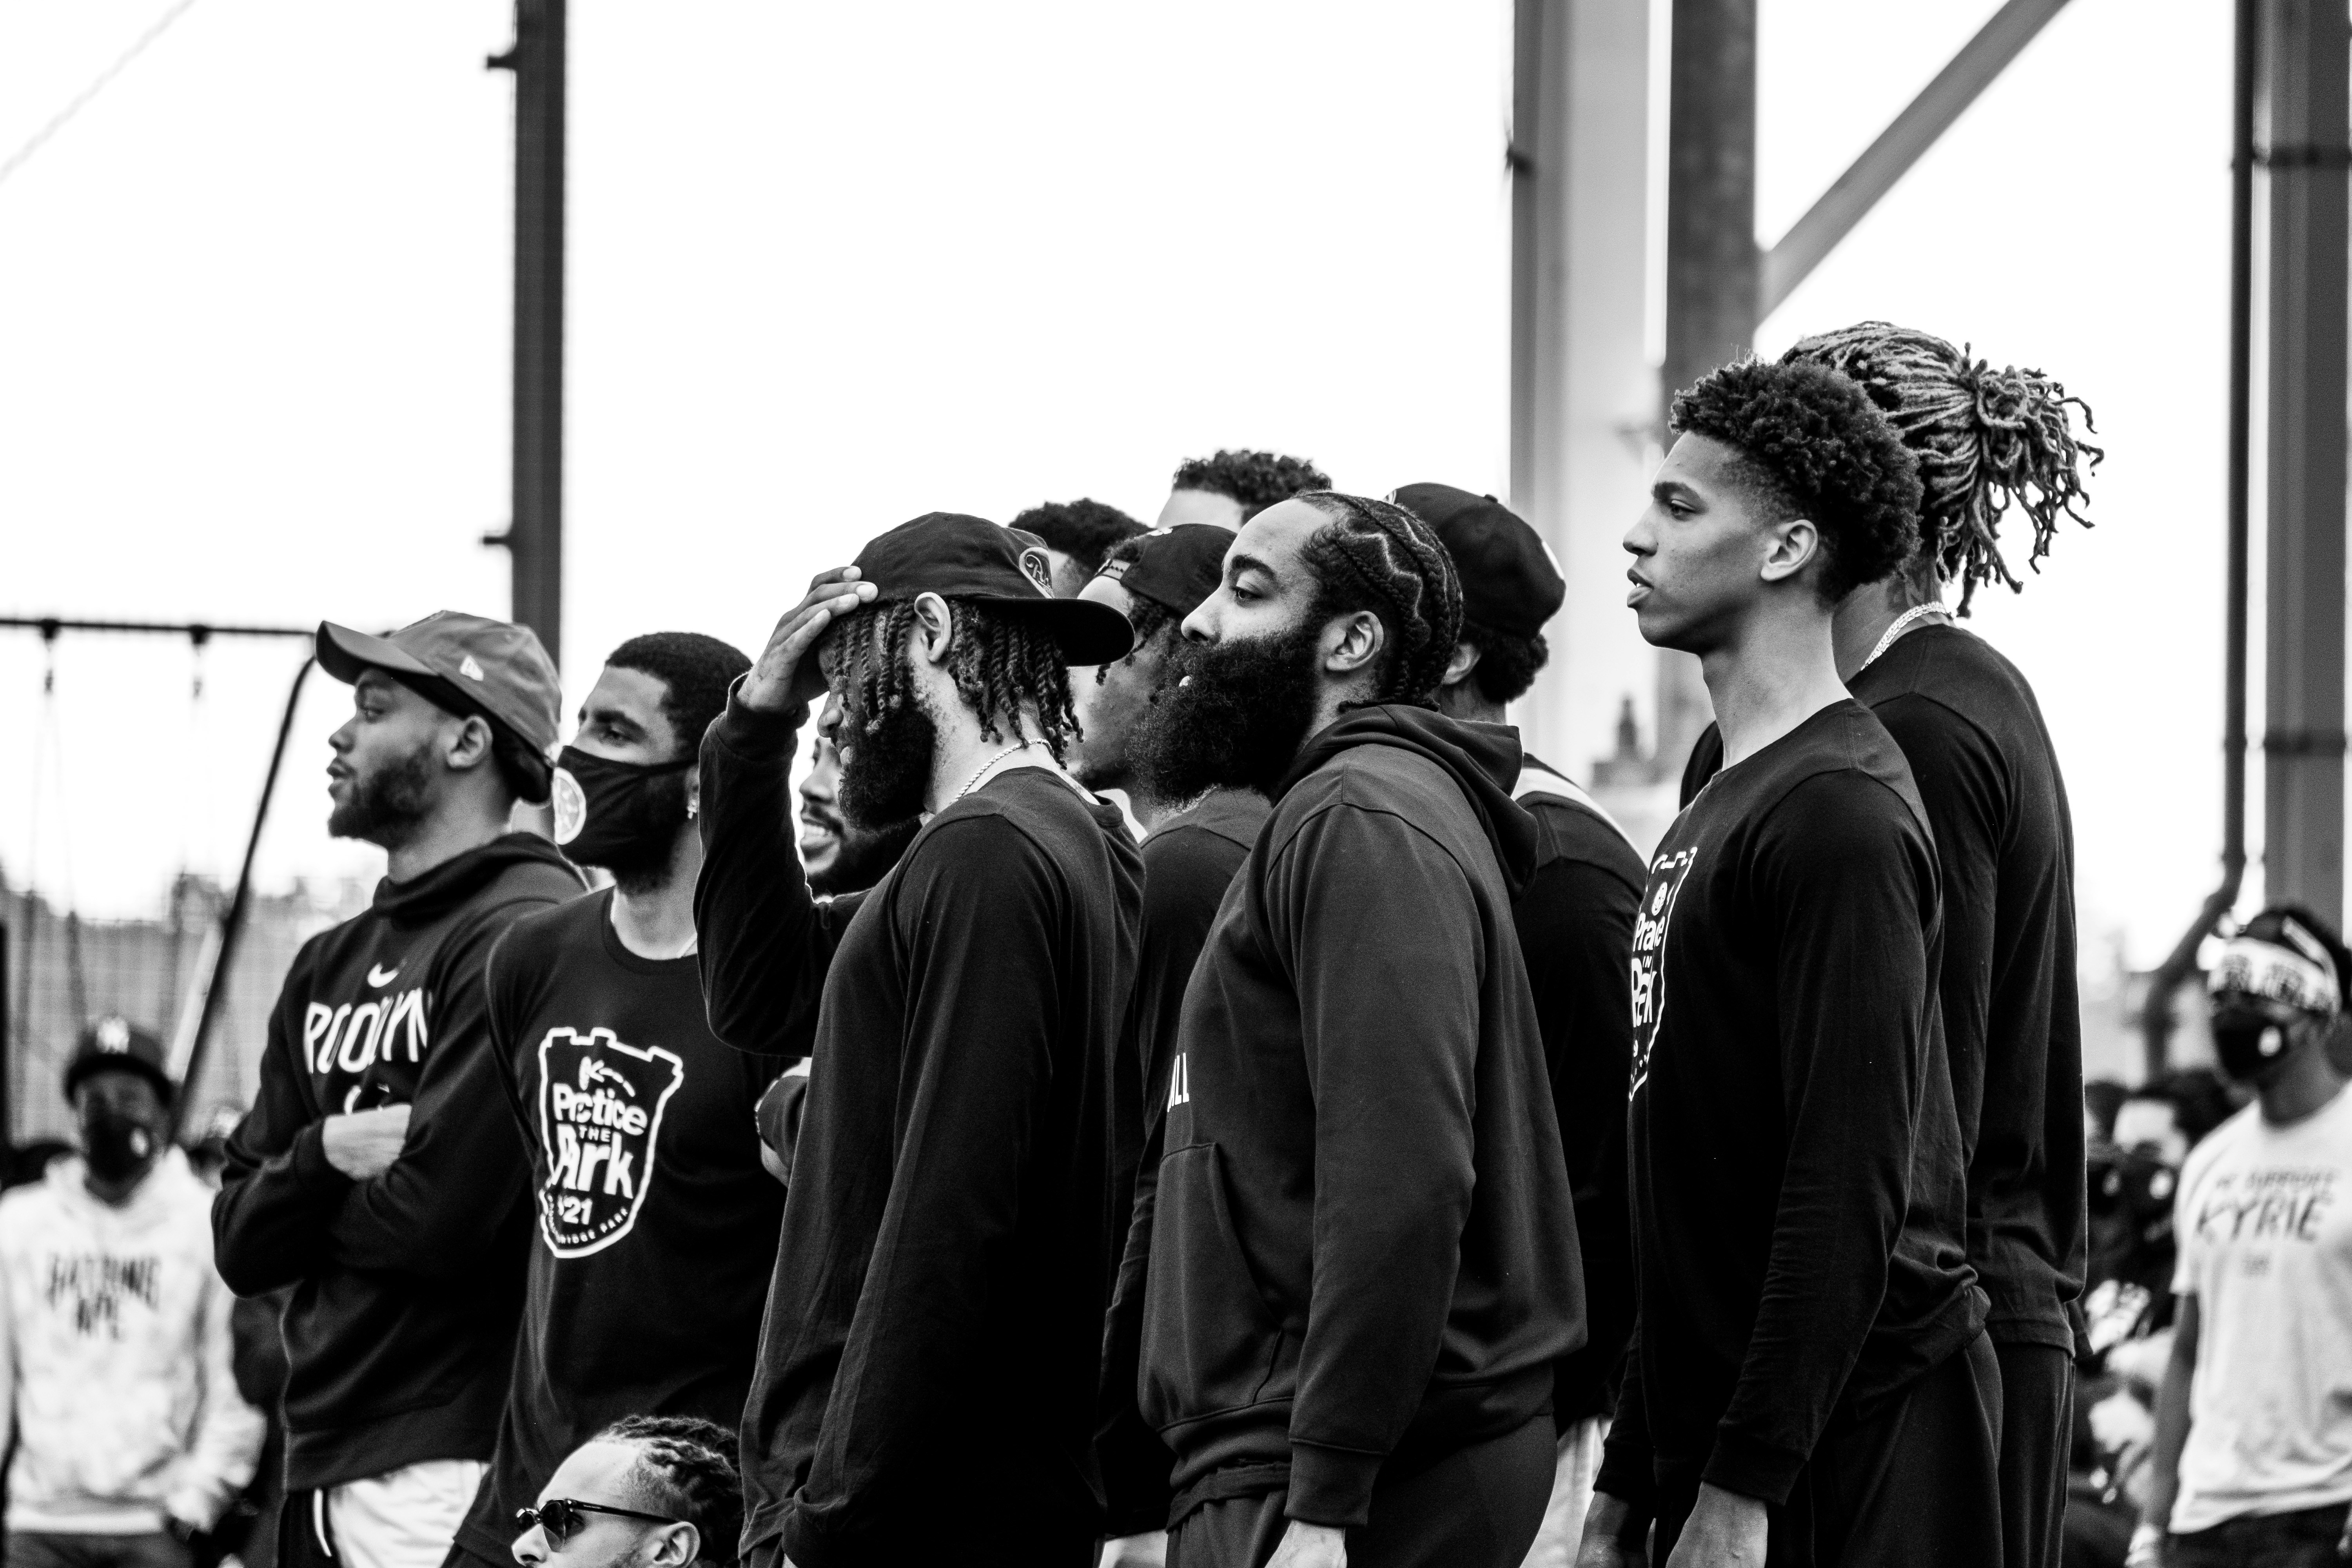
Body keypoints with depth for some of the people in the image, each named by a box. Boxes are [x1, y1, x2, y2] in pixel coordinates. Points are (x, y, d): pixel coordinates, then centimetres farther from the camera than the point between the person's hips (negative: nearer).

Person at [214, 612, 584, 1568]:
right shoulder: (330, 964, 17)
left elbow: (439, 1215, -18)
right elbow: (240, 1246, 12)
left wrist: (312, 1210, 2)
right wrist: (329, 1157, -8)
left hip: (450, 1464, -8)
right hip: (319, 1469, 8)